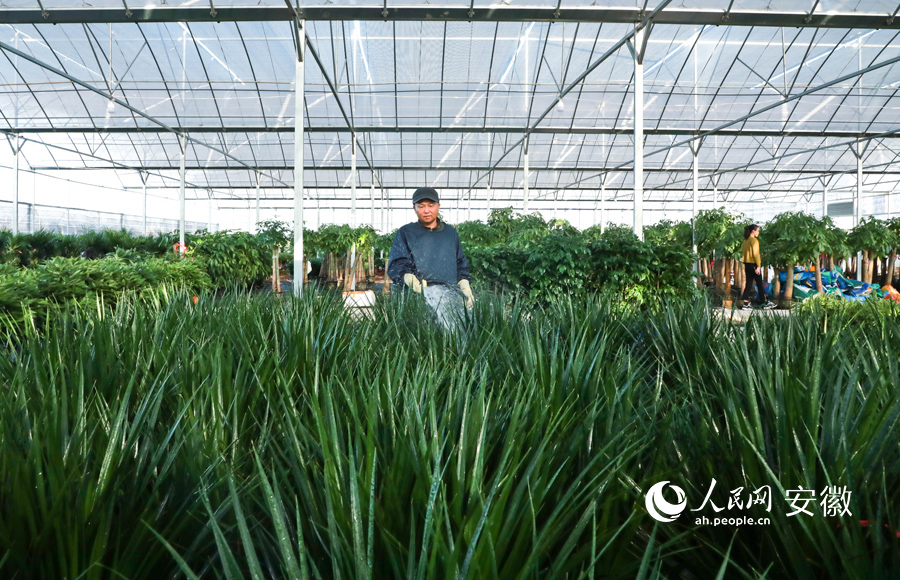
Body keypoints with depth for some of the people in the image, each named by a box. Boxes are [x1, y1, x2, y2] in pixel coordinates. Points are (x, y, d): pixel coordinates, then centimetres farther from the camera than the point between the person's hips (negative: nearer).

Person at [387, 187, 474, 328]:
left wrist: (465, 286, 11)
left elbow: (461, 263, 28)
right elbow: (396, 264, 5)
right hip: (420, 292, -2)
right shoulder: (405, 233, 15)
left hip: (451, 292, 3)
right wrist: (408, 277, -17)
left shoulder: (450, 232, 26)